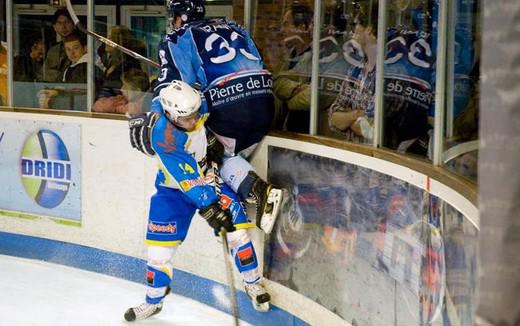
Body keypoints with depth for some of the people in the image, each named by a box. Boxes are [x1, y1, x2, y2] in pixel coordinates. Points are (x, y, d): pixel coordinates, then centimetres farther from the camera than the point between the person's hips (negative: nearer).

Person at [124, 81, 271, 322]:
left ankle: (253, 284, 12)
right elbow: (187, 180, -34)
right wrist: (210, 208, -37)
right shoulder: (163, 136, -34)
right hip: (175, 187, -3)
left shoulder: (203, 108, -23)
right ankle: (153, 301, 20)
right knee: (160, 245, -1)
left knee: (236, 229, -9)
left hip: (211, 175, 3)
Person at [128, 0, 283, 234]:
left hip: (228, 108, -6)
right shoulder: (233, 28, 27)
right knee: (226, 153, 22)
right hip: (264, 102, 6)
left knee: (219, 156, 16)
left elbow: (175, 82, -4)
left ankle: (259, 190, -8)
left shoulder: (177, 40, 10)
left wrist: (152, 119, -3)